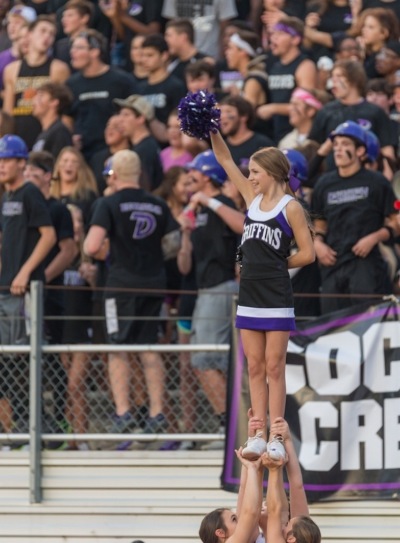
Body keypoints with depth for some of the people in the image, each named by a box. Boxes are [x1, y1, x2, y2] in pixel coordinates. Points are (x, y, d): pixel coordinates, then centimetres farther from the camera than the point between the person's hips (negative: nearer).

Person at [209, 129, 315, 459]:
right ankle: (259, 436, 7)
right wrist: (211, 132, 2)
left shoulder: (291, 208, -6)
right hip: (250, 297, 6)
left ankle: (277, 438, -2)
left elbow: (307, 254, -7)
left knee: (274, 368, -3)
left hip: (276, 299, -6)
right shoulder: (253, 198, 11)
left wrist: (275, 266, -2)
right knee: (255, 369, 5)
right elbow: (226, 161, 12)